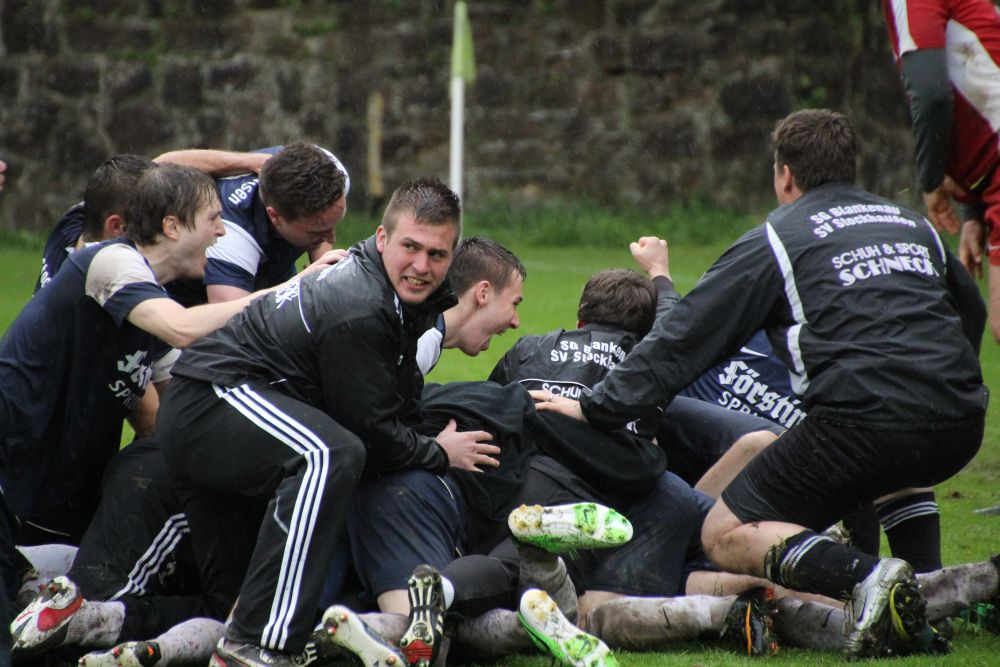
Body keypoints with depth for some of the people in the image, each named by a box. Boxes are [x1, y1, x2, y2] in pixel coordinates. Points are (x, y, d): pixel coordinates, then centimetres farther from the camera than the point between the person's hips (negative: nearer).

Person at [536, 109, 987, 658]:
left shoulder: (775, 239, 8)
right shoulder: (914, 225, 24)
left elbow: (685, 338, 5)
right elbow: (971, 314, 38)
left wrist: (598, 407, 9)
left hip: (863, 421, -6)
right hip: (959, 429, 6)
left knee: (725, 536, 3)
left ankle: (863, 575, -22)